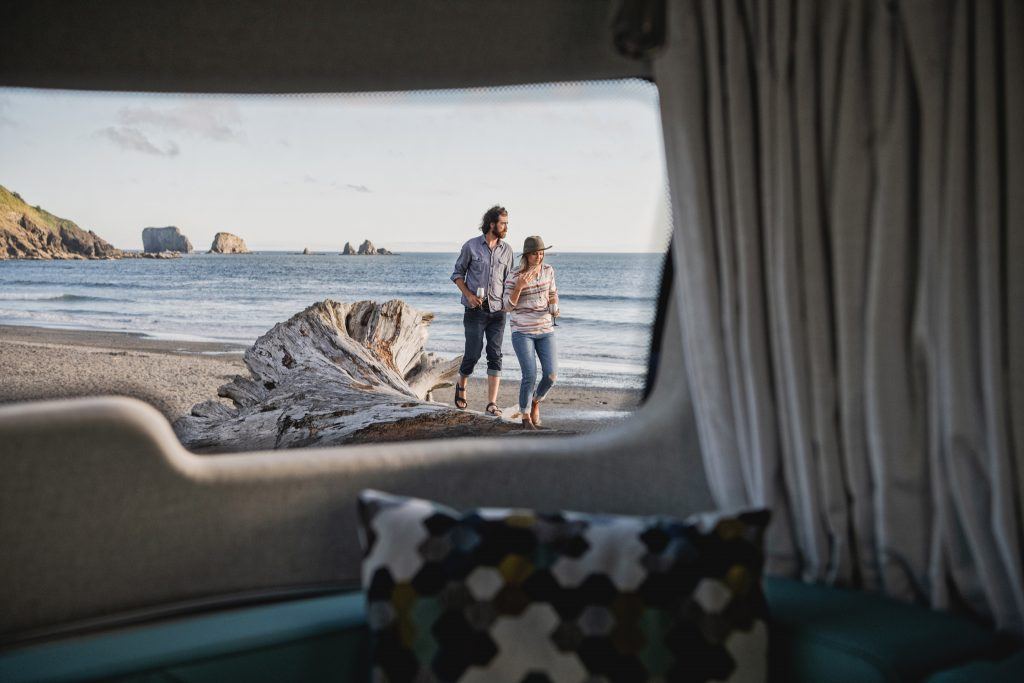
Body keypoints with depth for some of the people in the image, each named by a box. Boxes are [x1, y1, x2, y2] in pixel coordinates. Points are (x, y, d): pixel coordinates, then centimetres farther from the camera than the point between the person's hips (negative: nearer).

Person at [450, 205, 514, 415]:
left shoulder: (506, 250, 6)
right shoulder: (471, 246, -3)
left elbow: (507, 280, 14)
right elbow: (457, 273, 5)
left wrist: (507, 301, -2)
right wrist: (469, 294, -9)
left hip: (497, 311, 3)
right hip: (475, 311, -3)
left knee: (495, 356, -4)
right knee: (473, 354, -1)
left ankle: (492, 404, -4)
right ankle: (461, 385, 30)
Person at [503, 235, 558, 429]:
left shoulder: (548, 270, 1)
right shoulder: (514, 276, -11)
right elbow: (508, 306, -11)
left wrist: (554, 304, -8)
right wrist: (519, 287, -27)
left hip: (545, 330, 4)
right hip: (522, 331, -4)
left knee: (551, 374, -8)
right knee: (530, 376, -13)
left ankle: (536, 401, 24)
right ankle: (526, 417, 8)